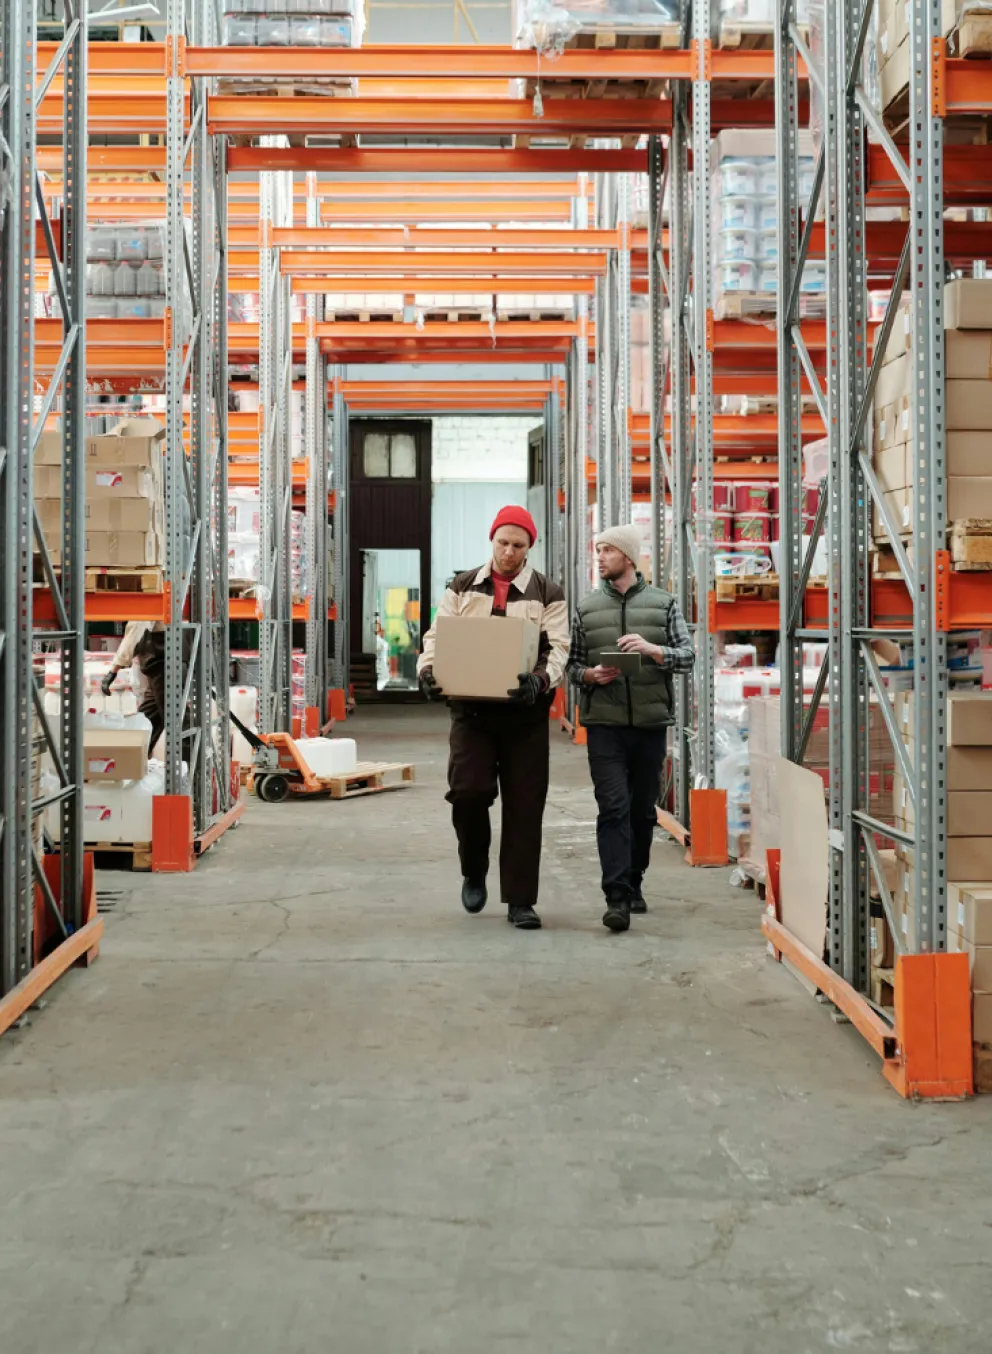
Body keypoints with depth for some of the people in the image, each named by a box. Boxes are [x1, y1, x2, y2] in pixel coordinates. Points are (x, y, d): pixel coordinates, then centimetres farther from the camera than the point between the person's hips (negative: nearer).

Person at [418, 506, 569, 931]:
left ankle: (520, 901, 10)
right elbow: (438, 636, 5)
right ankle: (474, 872, 17)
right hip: (471, 709, 1)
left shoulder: (547, 594, 4)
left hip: (524, 712, -1)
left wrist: (540, 680, -28)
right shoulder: (462, 588, 11)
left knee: (524, 806, 1)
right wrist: (428, 669, -17)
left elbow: (558, 648, -6)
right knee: (467, 790, -11)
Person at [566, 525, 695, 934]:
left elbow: (688, 656, 1)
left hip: (651, 721, 1)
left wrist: (652, 649, -16)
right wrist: (590, 675, -10)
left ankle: (633, 883, 27)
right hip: (604, 724, -1)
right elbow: (571, 665, 12)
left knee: (644, 809, 10)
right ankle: (617, 898, -12)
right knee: (613, 808, -10)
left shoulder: (663, 604, 6)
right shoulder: (586, 608, 8)